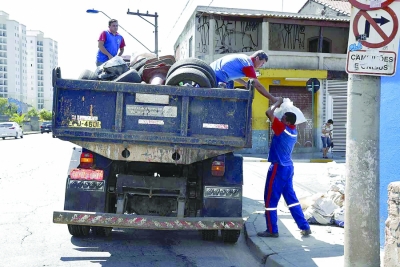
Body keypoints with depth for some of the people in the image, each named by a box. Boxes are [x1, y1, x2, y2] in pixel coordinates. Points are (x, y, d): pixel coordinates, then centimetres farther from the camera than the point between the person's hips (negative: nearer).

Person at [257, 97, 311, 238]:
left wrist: (277, 103, -5)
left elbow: (269, 112, -20)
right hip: (288, 167, 9)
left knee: (270, 199, 1)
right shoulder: (293, 131, 7)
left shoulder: (282, 129, -17)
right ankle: (305, 227, 17)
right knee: (291, 197, 15)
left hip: (278, 168, -9)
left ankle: (272, 230, 8)